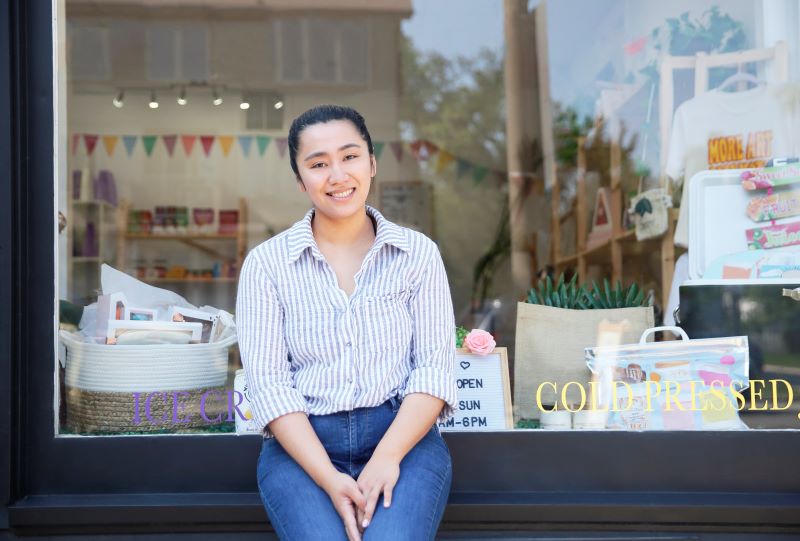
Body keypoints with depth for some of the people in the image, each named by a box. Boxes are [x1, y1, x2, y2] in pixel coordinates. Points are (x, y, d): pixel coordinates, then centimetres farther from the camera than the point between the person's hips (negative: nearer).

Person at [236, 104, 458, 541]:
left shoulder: (418, 252, 5)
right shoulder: (266, 262, 2)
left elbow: (435, 366, -1)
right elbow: (268, 381, -4)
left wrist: (387, 456, -16)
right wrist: (329, 478, -17)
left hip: (404, 438, 1)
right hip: (302, 446, 0)